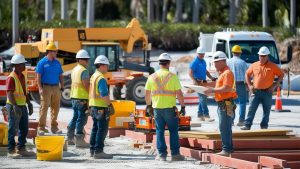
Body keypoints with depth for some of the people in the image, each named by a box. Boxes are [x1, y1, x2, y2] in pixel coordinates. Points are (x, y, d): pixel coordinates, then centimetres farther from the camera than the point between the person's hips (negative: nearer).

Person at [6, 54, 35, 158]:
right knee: (13, 129, -4)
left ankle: (21, 149, 22)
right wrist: (15, 106, -31)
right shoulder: (11, 78, -16)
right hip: (14, 107, -9)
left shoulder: (22, 76, 12)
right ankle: (11, 151, 1)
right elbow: (9, 93, -23)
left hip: (22, 106, 9)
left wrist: (29, 104, 19)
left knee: (24, 129, 12)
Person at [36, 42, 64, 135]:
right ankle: (41, 127, -5)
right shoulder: (42, 62, -3)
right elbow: (38, 76, -6)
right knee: (44, 107, -7)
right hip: (46, 87, -5)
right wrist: (40, 88, -14)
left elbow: (60, 76, 17)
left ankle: (54, 127, 16)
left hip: (56, 87, 5)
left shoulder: (57, 63, 13)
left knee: (56, 107, 7)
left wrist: (62, 86, 8)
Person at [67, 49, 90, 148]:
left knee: (75, 117, 18)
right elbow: (86, 85, -20)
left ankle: (70, 138, 22)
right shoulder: (84, 71, -14)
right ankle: (79, 140, -7)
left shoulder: (74, 70, 15)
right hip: (82, 98, -10)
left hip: (74, 97, 10)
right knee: (81, 118, -7)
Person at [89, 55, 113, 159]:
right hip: (101, 107, -10)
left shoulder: (93, 76, 15)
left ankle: (92, 150, 18)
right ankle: (98, 151, -9)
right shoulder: (101, 78, -16)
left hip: (93, 105, 10)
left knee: (95, 129, 15)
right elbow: (104, 94, -23)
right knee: (102, 129, -7)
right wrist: (109, 105, -15)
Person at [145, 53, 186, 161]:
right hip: (170, 108, -3)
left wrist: (148, 106, 22)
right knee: (173, 131, 5)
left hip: (157, 107, 3)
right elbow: (179, 93, -10)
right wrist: (183, 106, -2)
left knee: (160, 131, 8)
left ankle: (161, 154, 6)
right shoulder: (172, 77, -8)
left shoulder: (152, 77, 4)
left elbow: (147, 93, 10)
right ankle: (175, 154, 4)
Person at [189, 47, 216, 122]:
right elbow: (190, 73, -16)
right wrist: (194, 81, -29)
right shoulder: (195, 62, -10)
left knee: (202, 99, 10)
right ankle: (206, 115, -16)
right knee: (203, 98, -14)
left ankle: (200, 115, 16)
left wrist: (211, 77, 19)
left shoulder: (203, 61, 16)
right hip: (198, 82, -9)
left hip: (203, 82, 9)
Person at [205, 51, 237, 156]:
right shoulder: (222, 73, 20)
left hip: (226, 104, -11)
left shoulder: (227, 73, -13)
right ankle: (229, 148, 20)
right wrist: (212, 91, 12)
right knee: (225, 127, 14)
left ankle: (226, 149, -12)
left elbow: (226, 88, -23)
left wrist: (213, 90, -19)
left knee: (224, 127, -11)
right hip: (222, 103, 11)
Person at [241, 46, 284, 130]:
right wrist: (249, 85, 6)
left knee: (266, 110, 5)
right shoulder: (254, 65, 7)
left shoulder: (273, 66, 0)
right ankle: (247, 125, -6)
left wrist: (275, 85, -4)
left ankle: (264, 126, 13)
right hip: (256, 91, 1)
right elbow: (247, 74, 18)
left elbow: (281, 75, 4)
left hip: (267, 92, -1)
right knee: (251, 109, -5)